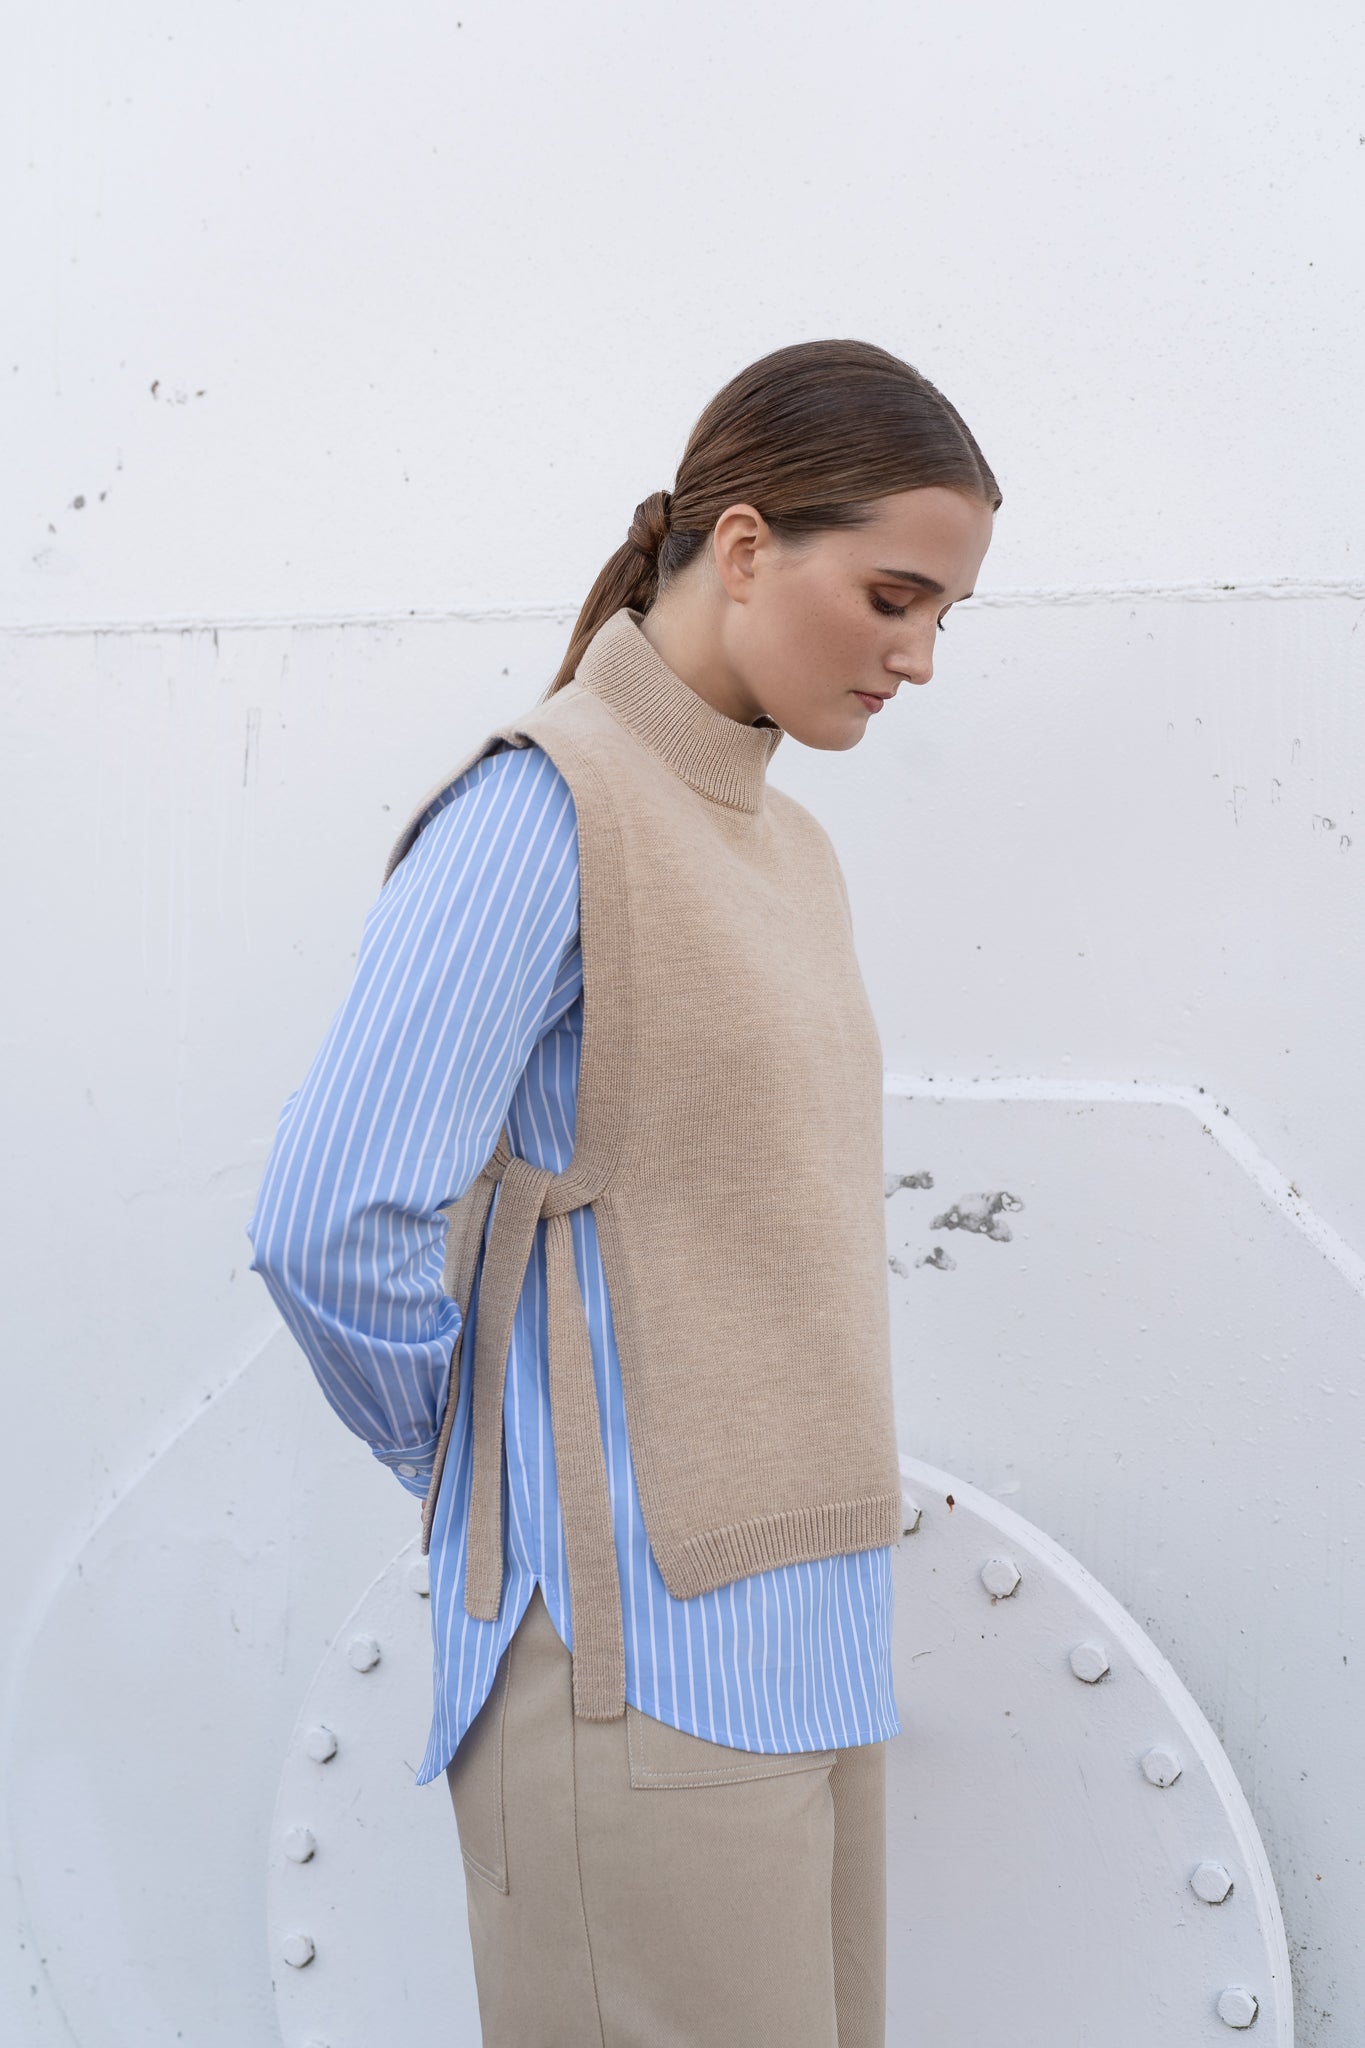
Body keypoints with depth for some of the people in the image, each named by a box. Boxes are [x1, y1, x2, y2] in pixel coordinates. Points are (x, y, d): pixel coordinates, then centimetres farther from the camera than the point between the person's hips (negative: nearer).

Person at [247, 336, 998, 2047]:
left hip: (809, 1630, 8)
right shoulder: (538, 810, -14)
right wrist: (494, 1472, -3)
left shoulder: (792, 850, 13)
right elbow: (334, 1229, -20)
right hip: (639, 1644, -8)